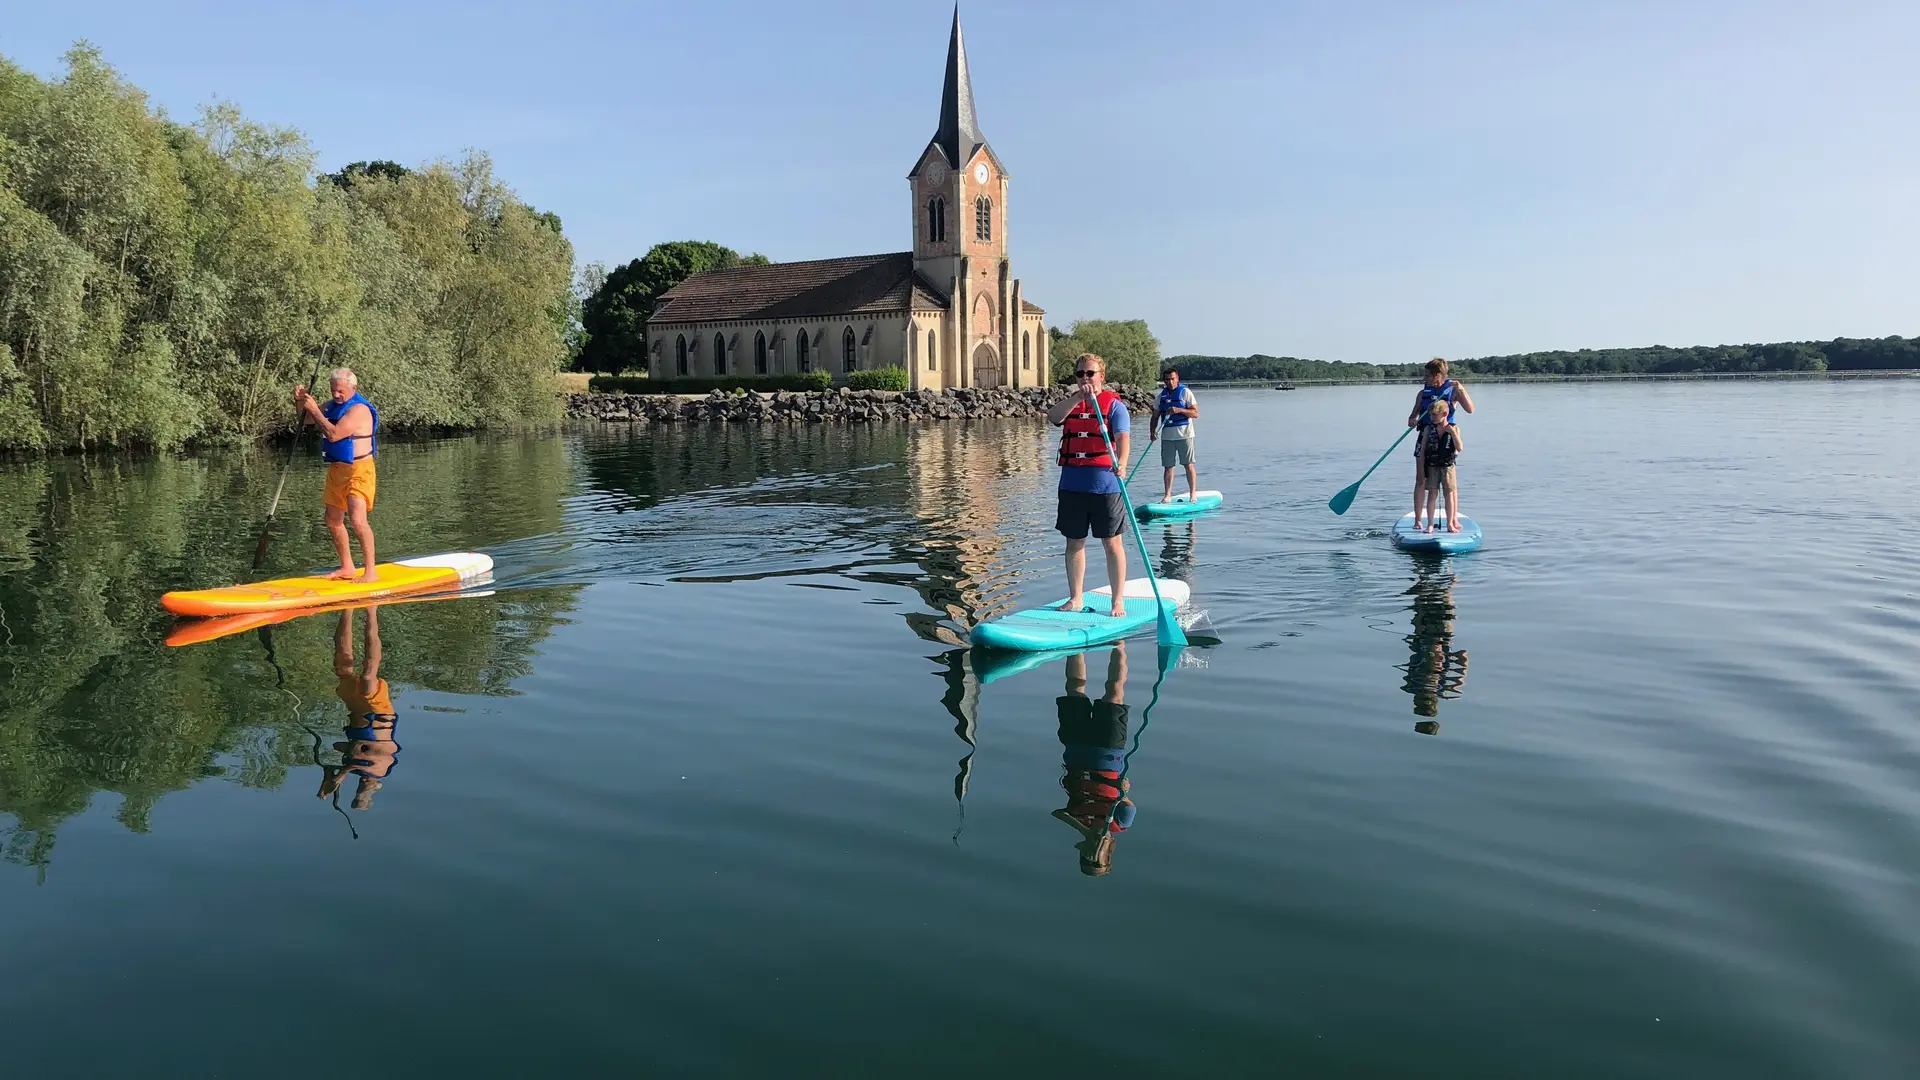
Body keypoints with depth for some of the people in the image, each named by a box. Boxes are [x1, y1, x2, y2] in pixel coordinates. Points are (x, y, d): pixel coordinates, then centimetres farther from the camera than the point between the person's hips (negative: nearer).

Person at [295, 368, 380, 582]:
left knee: (357, 520, -20)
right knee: (333, 521, 14)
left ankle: (371, 572, -16)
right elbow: (306, 419, 23)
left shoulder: (359, 409, -17)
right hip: (336, 469, 10)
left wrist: (315, 409, -17)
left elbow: (333, 434, -25)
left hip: (358, 471, -10)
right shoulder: (334, 405, 11)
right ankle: (347, 568, 25)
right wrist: (300, 401, 4)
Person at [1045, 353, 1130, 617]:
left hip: (1105, 484, -4)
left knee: (1112, 543, 1)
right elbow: (1052, 417, -11)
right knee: (1074, 542, 11)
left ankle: (1118, 601, 9)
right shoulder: (1069, 402, 11)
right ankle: (1076, 598, 23)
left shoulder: (1114, 404, -1)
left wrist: (1121, 464, -33)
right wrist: (1077, 398, -24)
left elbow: (1122, 437, -15)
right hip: (1072, 484, 4)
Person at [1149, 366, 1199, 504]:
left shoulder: (1185, 392, -2)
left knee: (1188, 464, -3)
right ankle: (1167, 496, 7)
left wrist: (1179, 410, -20)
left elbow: (1195, 413, -7)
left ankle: (1193, 494, 2)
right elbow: (1155, 416, 15)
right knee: (1168, 466, 4)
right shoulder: (1162, 396, 12)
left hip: (1184, 434, -4)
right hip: (1167, 435, 4)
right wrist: (1152, 431, -1)